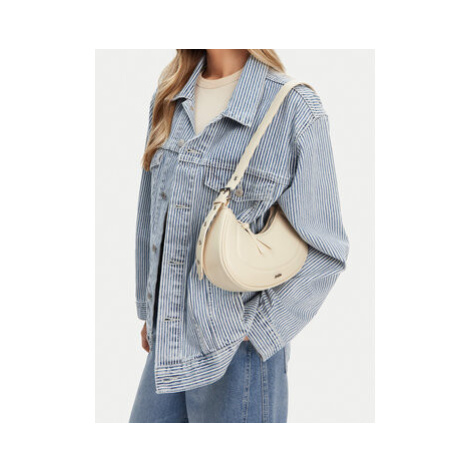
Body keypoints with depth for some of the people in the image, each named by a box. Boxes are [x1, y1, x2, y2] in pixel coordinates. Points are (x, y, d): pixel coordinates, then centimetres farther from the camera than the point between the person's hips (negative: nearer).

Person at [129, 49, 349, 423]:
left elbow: (325, 250, -11)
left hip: (238, 354, -6)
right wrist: (150, 313, 17)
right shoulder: (169, 100, 6)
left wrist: (254, 331, -11)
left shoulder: (294, 110, -14)